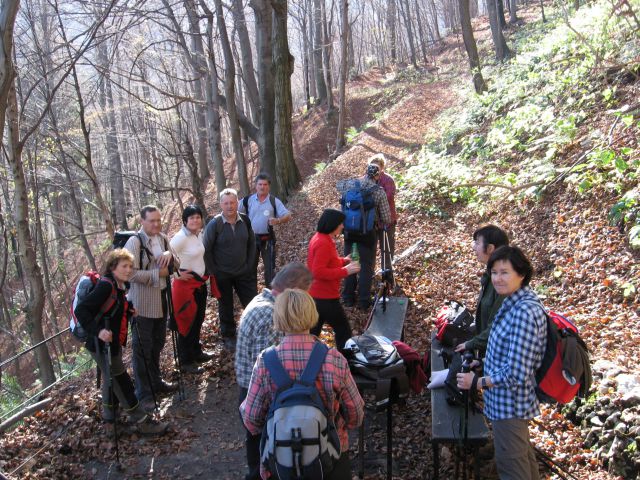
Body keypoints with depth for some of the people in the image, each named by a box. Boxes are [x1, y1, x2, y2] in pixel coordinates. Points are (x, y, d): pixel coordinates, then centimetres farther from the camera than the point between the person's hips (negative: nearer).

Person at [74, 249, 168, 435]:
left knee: (111, 377, 24)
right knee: (122, 382, -2)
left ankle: (108, 412, 43)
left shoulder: (121, 286, 4)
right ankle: (141, 421, 6)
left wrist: (129, 310, 3)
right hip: (101, 345, -9)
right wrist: (97, 331, -37)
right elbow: (80, 310, -29)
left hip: (114, 342, 10)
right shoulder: (105, 285, -24)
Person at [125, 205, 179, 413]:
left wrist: (169, 256, -11)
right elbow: (131, 273, -23)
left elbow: (175, 266, 11)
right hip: (142, 303, -7)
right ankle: (144, 394, 10)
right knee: (142, 349, 0)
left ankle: (155, 381, 38)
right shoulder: (134, 242, -16)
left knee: (157, 344, 21)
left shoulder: (163, 239, 7)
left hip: (161, 300, 7)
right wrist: (158, 274, -18)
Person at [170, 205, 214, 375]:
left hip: (200, 282, 8)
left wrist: (205, 273, 12)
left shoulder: (200, 234, 5)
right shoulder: (180, 237, -21)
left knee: (198, 319, 20)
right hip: (186, 283, -8)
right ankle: (186, 362, 14)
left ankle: (196, 352, 38)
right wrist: (177, 273, -19)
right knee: (186, 322, 2)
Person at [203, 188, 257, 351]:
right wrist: (213, 271, -9)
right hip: (222, 275, -3)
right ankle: (228, 337, 28)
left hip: (244, 273, 3)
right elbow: (206, 249, -9)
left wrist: (250, 265, 3)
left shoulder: (245, 220, -3)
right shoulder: (214, 224, -14)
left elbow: (251, 243, 8)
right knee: (226, 308, 11)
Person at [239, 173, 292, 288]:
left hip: (268, 238, -2)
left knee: (270, 265, 5)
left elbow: (288, 216, -11)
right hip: (251, 238, 2)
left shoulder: (274, 201, -5)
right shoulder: (248, 200, -1)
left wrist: (278, 220, -30)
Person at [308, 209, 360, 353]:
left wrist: (343, 261, 9)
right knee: (344, 331, 7)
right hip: (325, 298, -10)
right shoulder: (323, 243, -23)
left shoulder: (319, 238, 9)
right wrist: (345, 271, -25)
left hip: (315, 295, 10)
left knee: (313, 331, 16)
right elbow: (319, 272, -28)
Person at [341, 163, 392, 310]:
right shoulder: (379, 191, -11)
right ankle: (364, 301, 13)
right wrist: (381, 224, 13)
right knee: (366, 266, 8)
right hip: (368, 232, -3)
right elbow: (386, 219, -7)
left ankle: (348, 298, 23)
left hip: (350, 230, 3)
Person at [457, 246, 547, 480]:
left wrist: (477, 382, -18)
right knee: (524, 458, 27)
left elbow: (515, 374, -29)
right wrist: (484, 363, 13)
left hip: (509, 404, -9)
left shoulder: (524, 312, -29)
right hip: (513, 400, 10)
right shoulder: (515, 302, 2)